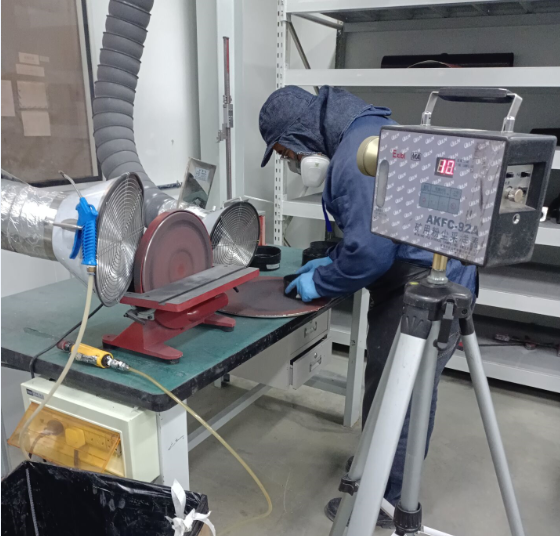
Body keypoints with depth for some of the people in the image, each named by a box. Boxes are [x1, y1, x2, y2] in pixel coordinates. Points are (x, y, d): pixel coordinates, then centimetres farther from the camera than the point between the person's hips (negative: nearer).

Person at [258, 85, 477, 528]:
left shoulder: (357, 155, -23)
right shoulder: (366, 128, 12)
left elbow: (370, 252, -25)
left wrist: (320, 283, -9)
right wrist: (332, 260, 10)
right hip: (433, 279, 10)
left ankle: (385, 499, 26)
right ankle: (390, 472, 42)